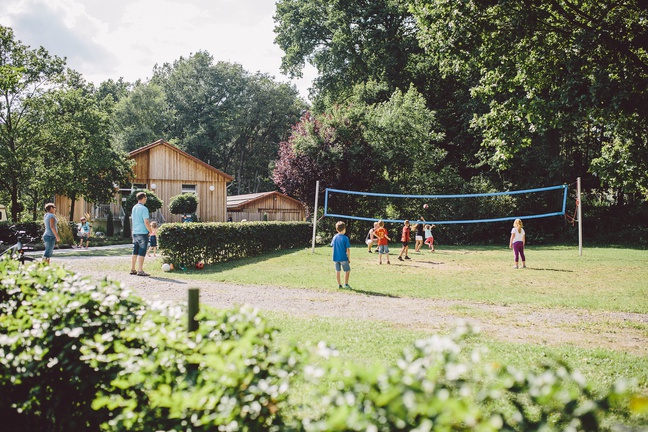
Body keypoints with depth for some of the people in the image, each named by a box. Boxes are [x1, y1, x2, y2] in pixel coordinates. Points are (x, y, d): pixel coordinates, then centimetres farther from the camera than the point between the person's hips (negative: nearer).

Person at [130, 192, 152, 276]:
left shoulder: (134, 207, 12)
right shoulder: (144, 209, -14)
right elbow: (146, 222, -19)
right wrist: (150, 231, -6)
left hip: (135, 232, 8)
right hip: (143, 232, -8)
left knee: (135, 252, 13)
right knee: (142, 253, -4)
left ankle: (132, 269, 16)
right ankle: (140, 271, -5)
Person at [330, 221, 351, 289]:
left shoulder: (335, 237, 2)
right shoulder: (345, 238, -13)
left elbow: (332, 245, 11)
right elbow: (348, 249, -12)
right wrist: (349, 258, -2)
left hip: (335, 257, 5)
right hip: (343, 258, -5)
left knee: (337, 271, 13)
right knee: (347, 270, 8)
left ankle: (339, 284, 17)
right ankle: (346, 284, 4)